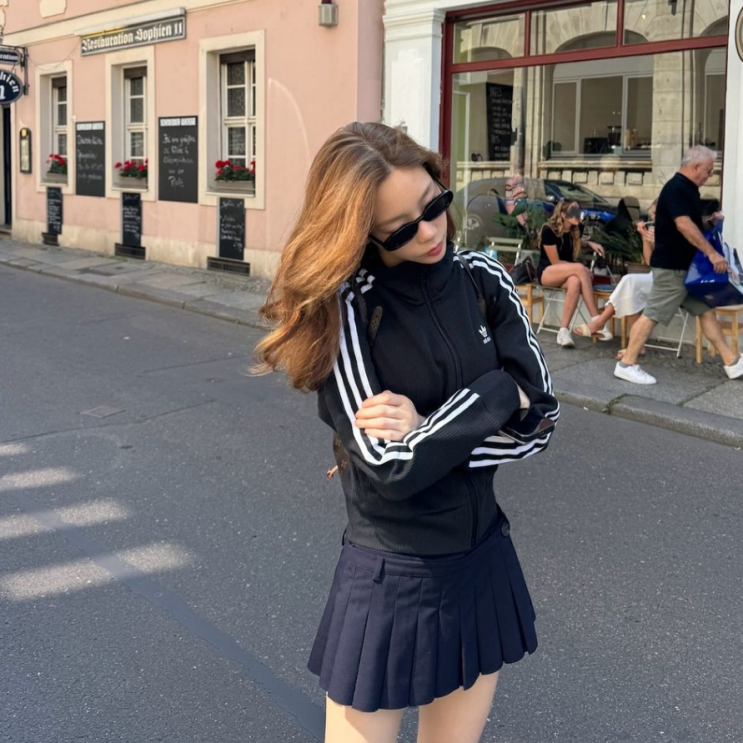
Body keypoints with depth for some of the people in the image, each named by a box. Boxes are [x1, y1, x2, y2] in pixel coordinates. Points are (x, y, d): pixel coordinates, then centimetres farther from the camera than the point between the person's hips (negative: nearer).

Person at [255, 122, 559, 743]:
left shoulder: (482, 280, -4)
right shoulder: (345, 307, -17)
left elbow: (541, 419, -5)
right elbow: (391, 468, -23)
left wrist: (432, 434, -17)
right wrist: (497, 393, -15)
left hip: (485, 563, 4)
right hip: (392, 579, -4)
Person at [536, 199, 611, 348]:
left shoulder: (577, 228, -1)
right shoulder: (549, 230, -19)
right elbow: (556, 262, -16)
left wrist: (589, 243, 4)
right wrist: (582, 270, -17)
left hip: (568, 273, 5)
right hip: (547, 272, -5)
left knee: (575, 281, -35)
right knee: (580, 269, -34)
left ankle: (564, 330, -37)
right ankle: (596, 321, -33)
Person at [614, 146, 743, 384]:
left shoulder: (687, 189, 15)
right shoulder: (676, 188, -16)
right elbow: (683, 225, -26)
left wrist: (710, 220, 9)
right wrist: (712, 253, -25)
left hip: (686, 265, 10)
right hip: (671, 266, -10)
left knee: (706, 310, 11)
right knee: (653, 314, -6)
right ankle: (626, 364, 1)